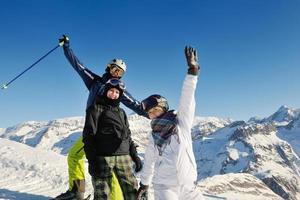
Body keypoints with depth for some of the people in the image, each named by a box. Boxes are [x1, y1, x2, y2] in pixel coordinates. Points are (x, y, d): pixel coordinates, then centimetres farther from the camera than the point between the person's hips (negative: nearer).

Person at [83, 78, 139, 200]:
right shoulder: (96, 108, 4)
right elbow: (89, 135, -4)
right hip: (103, 157, -5)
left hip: (123, 156, 5)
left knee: (131, 189, 4)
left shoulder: (121, 112, 22)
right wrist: (92, 160, -13)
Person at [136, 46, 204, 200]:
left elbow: (187, 99, -16)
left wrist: (193, 71, -24)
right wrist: (144, 184, 22)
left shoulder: (181, 122, -4)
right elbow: (149, 162, 16)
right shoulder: (153, 137, 4)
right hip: (164, 187, 1)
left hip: (188, 185, 0)